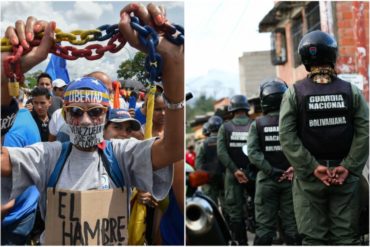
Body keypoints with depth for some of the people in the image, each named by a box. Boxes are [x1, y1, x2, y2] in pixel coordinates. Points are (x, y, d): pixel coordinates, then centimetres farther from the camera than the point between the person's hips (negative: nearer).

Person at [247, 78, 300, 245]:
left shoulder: (257, 124, -1)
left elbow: (253, 152, -11)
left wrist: (271, 171, -12)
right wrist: (295, 167, -11)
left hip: (266, 179, 0)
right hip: (290, 178, 0)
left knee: (264, 225, 5)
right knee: (291, 223, 8)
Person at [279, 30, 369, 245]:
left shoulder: (294, 93, -3)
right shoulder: (351, 91, 1)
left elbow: (287, 137, -11)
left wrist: (312, 167, -10)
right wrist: (349, 167, -7)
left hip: (309, 177, -1)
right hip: (346, 176, 1)